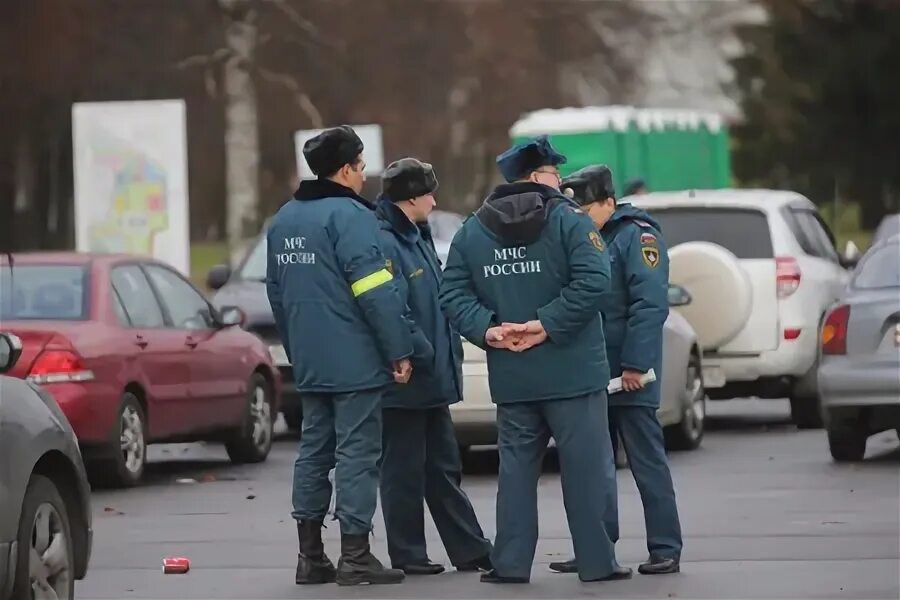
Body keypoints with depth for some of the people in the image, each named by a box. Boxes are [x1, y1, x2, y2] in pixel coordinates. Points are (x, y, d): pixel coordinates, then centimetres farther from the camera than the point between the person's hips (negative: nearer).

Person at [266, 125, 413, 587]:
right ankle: (355, 556, -6)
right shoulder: (349, 215, -13)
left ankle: (310, 556, 14)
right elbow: (375, 291, -19)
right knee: (357, 453, -5)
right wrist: (399, 351, -14)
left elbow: (277, 293, 20)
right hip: (355, 362, -8)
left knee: (315, 450, 12)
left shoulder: (283, 220, 14)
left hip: (309, 363, 8)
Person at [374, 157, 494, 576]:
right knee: (405, 470, 0)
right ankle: (407, 554, 7)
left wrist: (447, 350, 11)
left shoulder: (417, 238, 14)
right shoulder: (385, 244, -17)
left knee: (443, 468, 13)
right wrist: (423, 354, -18)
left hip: (433, 378, 10)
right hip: (404, 381, -10)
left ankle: (470, 549, 18)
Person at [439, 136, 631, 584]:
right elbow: (592, 281, -19)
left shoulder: (471, 231, 8)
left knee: (517, 467, 11)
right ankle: (597, 561, 3)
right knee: (586, 466, 1)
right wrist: (548, 324, -16)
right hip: (571, 372, -4)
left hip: (511, 378, 4)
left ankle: (511, 562, 9)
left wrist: (487, 329, -7)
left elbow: (453, 294, 2)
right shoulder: (568, 219, -7)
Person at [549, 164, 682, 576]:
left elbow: (650, 305, -17)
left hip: (629, 377, -8)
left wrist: (634, 364, -22)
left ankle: (665, 549, 0)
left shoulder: (637, 236, -9)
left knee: (647, 462, -3)